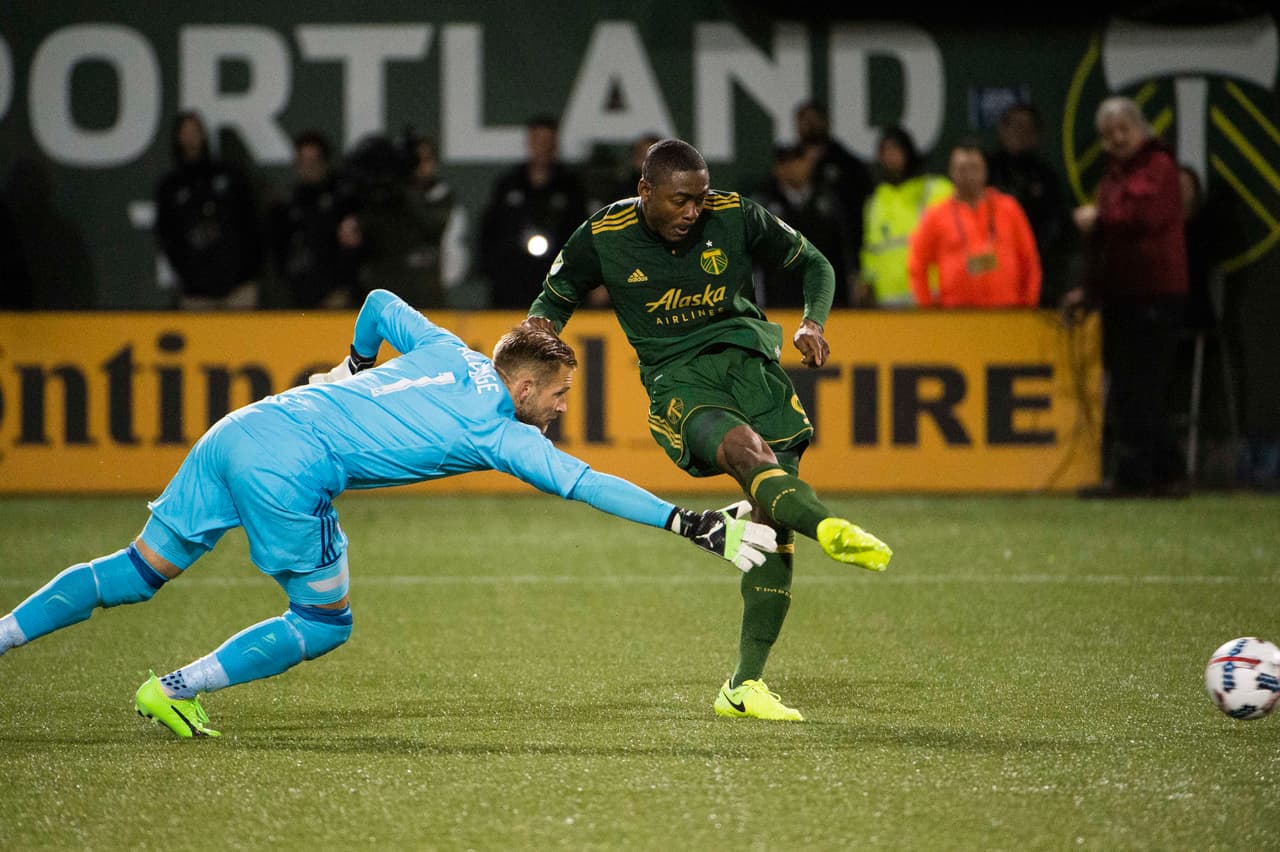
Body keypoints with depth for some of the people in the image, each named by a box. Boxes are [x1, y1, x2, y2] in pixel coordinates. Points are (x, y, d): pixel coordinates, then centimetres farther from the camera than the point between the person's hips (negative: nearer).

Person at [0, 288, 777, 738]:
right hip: (290, 469, -7)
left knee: (138, 572, 13)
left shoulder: (449, 353, 19)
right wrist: (693, 525, -6)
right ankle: (173, 691, 6)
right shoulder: (502, 431, -1)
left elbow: (379, 303, 34)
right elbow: (583, 483, -7)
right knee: (326, 624, 10)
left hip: (238, 430, 8)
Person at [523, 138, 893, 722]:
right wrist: (541, 325, -8)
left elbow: (813, 265, 13)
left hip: (749, 359, 3)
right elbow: (557, 296, 15)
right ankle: (831, 529, -67)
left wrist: (813, 323, -6)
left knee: (773, 522, -11)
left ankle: (745, 686, -4)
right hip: (677, 382, -2)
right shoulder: (603, 237, -2)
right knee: (747, 449, -36)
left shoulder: (735, 216, 1)